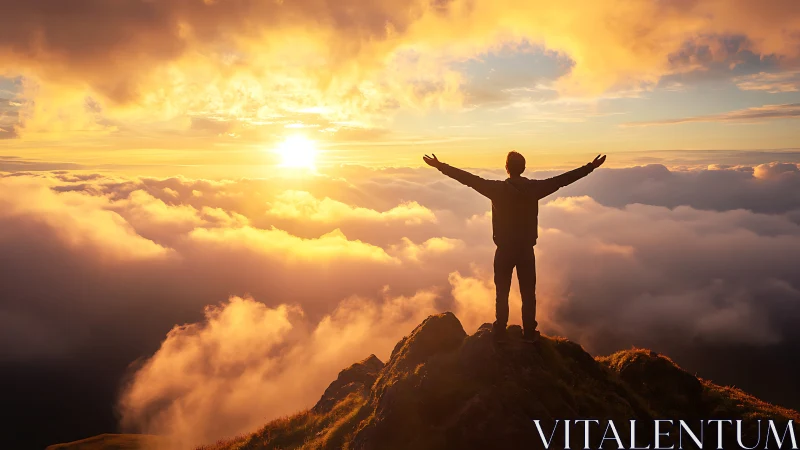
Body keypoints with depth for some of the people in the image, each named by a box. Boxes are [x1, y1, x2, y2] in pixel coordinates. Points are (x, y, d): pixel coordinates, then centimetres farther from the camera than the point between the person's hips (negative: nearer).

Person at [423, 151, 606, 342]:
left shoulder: (497, 188, -13)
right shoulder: (534, 188, -8)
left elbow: (469, 179, -12)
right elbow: (563, 179, -3)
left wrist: (440, 166, -8)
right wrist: (591, 167, 5)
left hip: (504, 250, -1)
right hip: (527, 250, 1)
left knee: (502, 293, 11)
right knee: (528, 293, 12)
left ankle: (500, 332, 18)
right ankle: (529, 333, 18)